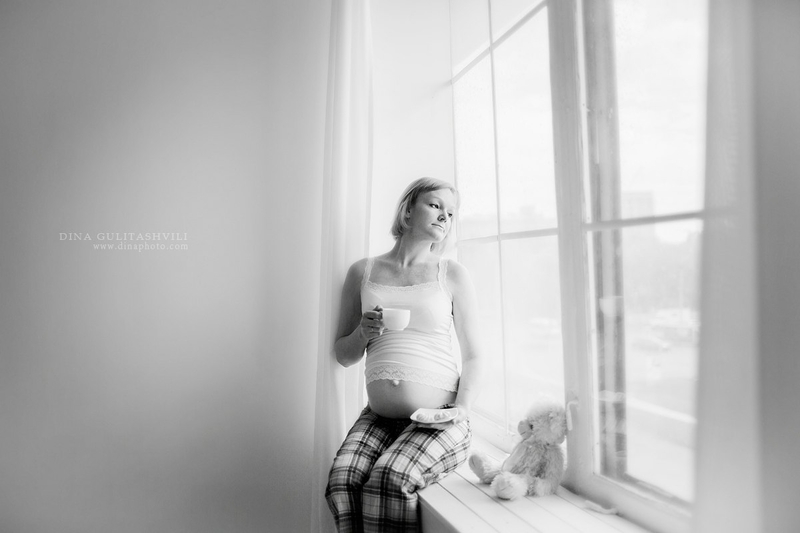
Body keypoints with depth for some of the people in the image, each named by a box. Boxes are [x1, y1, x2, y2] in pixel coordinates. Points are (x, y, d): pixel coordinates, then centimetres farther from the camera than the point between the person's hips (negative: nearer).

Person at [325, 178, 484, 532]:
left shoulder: (452, 274, 5)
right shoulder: (363, 272, 9)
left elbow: (473, 355, 4)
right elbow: (343, 356, 14)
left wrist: (463, 405, -13)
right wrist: (363, 334, -7)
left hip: (437, 417, -2)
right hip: (377, 417, 2)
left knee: (389, 480, -27)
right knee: (341, 483, -23)